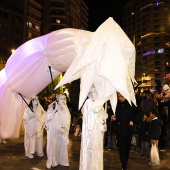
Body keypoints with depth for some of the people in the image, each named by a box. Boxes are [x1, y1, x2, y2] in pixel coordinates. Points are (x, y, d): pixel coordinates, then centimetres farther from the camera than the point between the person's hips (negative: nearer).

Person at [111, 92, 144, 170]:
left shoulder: (131, 104, -3)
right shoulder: (116, 104, 2)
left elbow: (140, 113, 1)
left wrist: (133, 120, -6)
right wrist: (112, 117, -5)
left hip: (128, 129, 0)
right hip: (118, 129, 0)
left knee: (127, 148, 12)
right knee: (121, 149, -2)